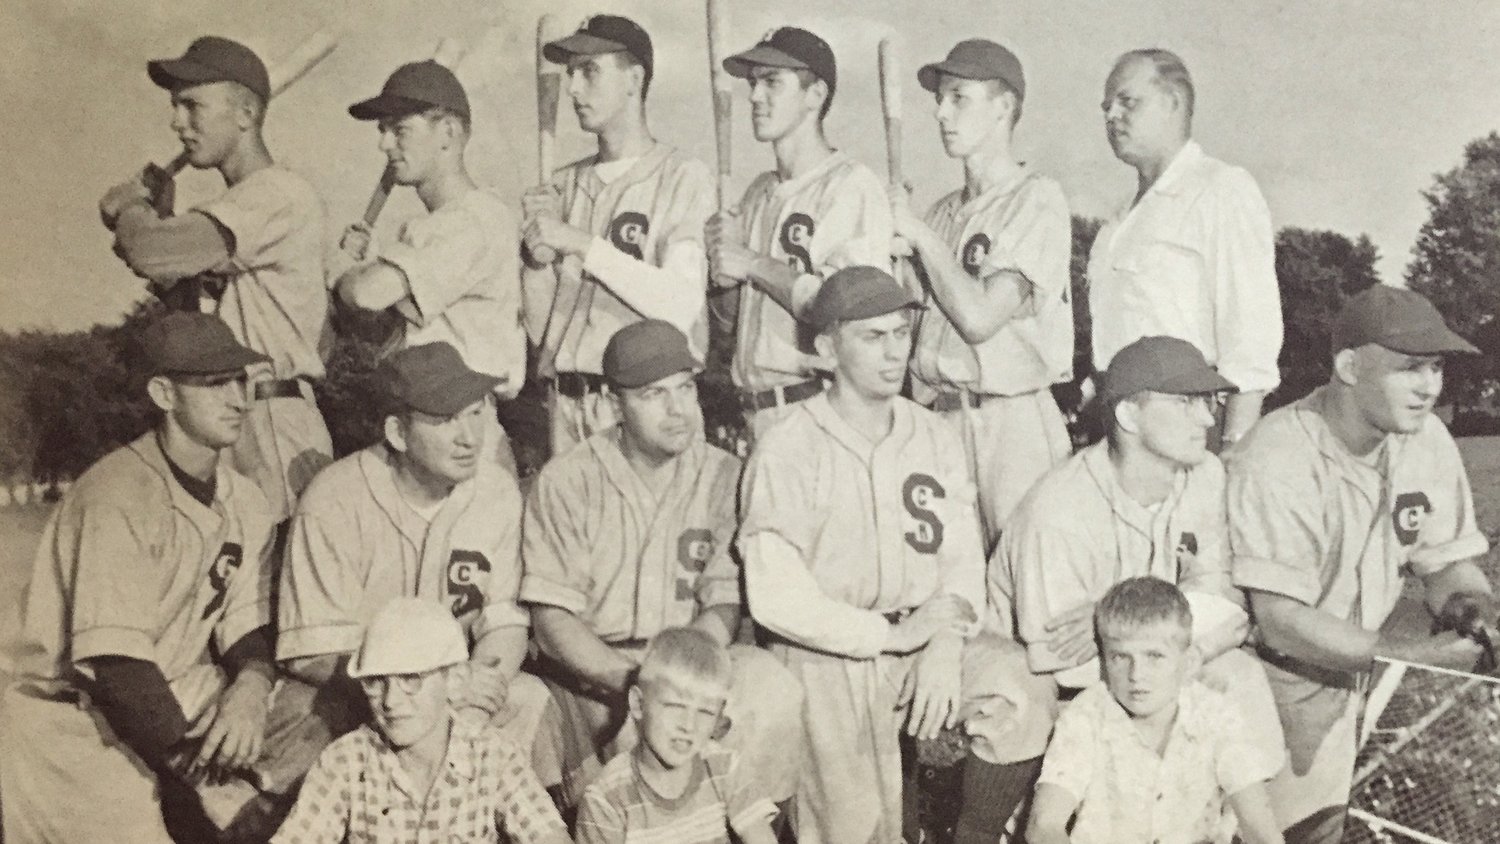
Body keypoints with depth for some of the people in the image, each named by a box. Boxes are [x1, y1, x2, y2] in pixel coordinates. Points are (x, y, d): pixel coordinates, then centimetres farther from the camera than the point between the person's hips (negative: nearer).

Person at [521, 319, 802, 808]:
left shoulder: (723, 476, 4)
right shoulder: (567, 481, -2)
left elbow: (725, 603, 0)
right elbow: (553, 619, -8)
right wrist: (634, 679, -23)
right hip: (591, 672, -2)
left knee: (770, 685, -27)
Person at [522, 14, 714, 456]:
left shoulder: (683, 177, -1)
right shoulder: (563, 187, 12)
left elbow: (681, 308, -14)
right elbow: (540, 330, 12)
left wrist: (582, 244, -14)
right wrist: (537, 258, -6)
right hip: (565, 404, 4)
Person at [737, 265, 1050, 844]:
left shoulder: (934, 437, 8)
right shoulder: (788, 451, -8)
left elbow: (963, 561, 3)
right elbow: (775, 599, -15)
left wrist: (945, 644, -17)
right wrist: (892, 634, -16)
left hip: (928, 634, 4)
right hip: (829, 653, -4)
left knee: (1023, 700, -21)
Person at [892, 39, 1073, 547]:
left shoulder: (1037, 201, -5)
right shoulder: (943, 212, 14)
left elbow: (978, 318, -15)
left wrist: (918, 234, -7)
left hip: (1011, 422, -6)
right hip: (939, 418, 6)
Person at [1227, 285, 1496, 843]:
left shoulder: (1427, 441, -6)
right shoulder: (1277, 461, -28)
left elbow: (1447, 564, 4)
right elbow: (1282, 624, -30)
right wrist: (1415, 652, -33)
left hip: (1348, 674, 6)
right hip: (1269, 676, -6)